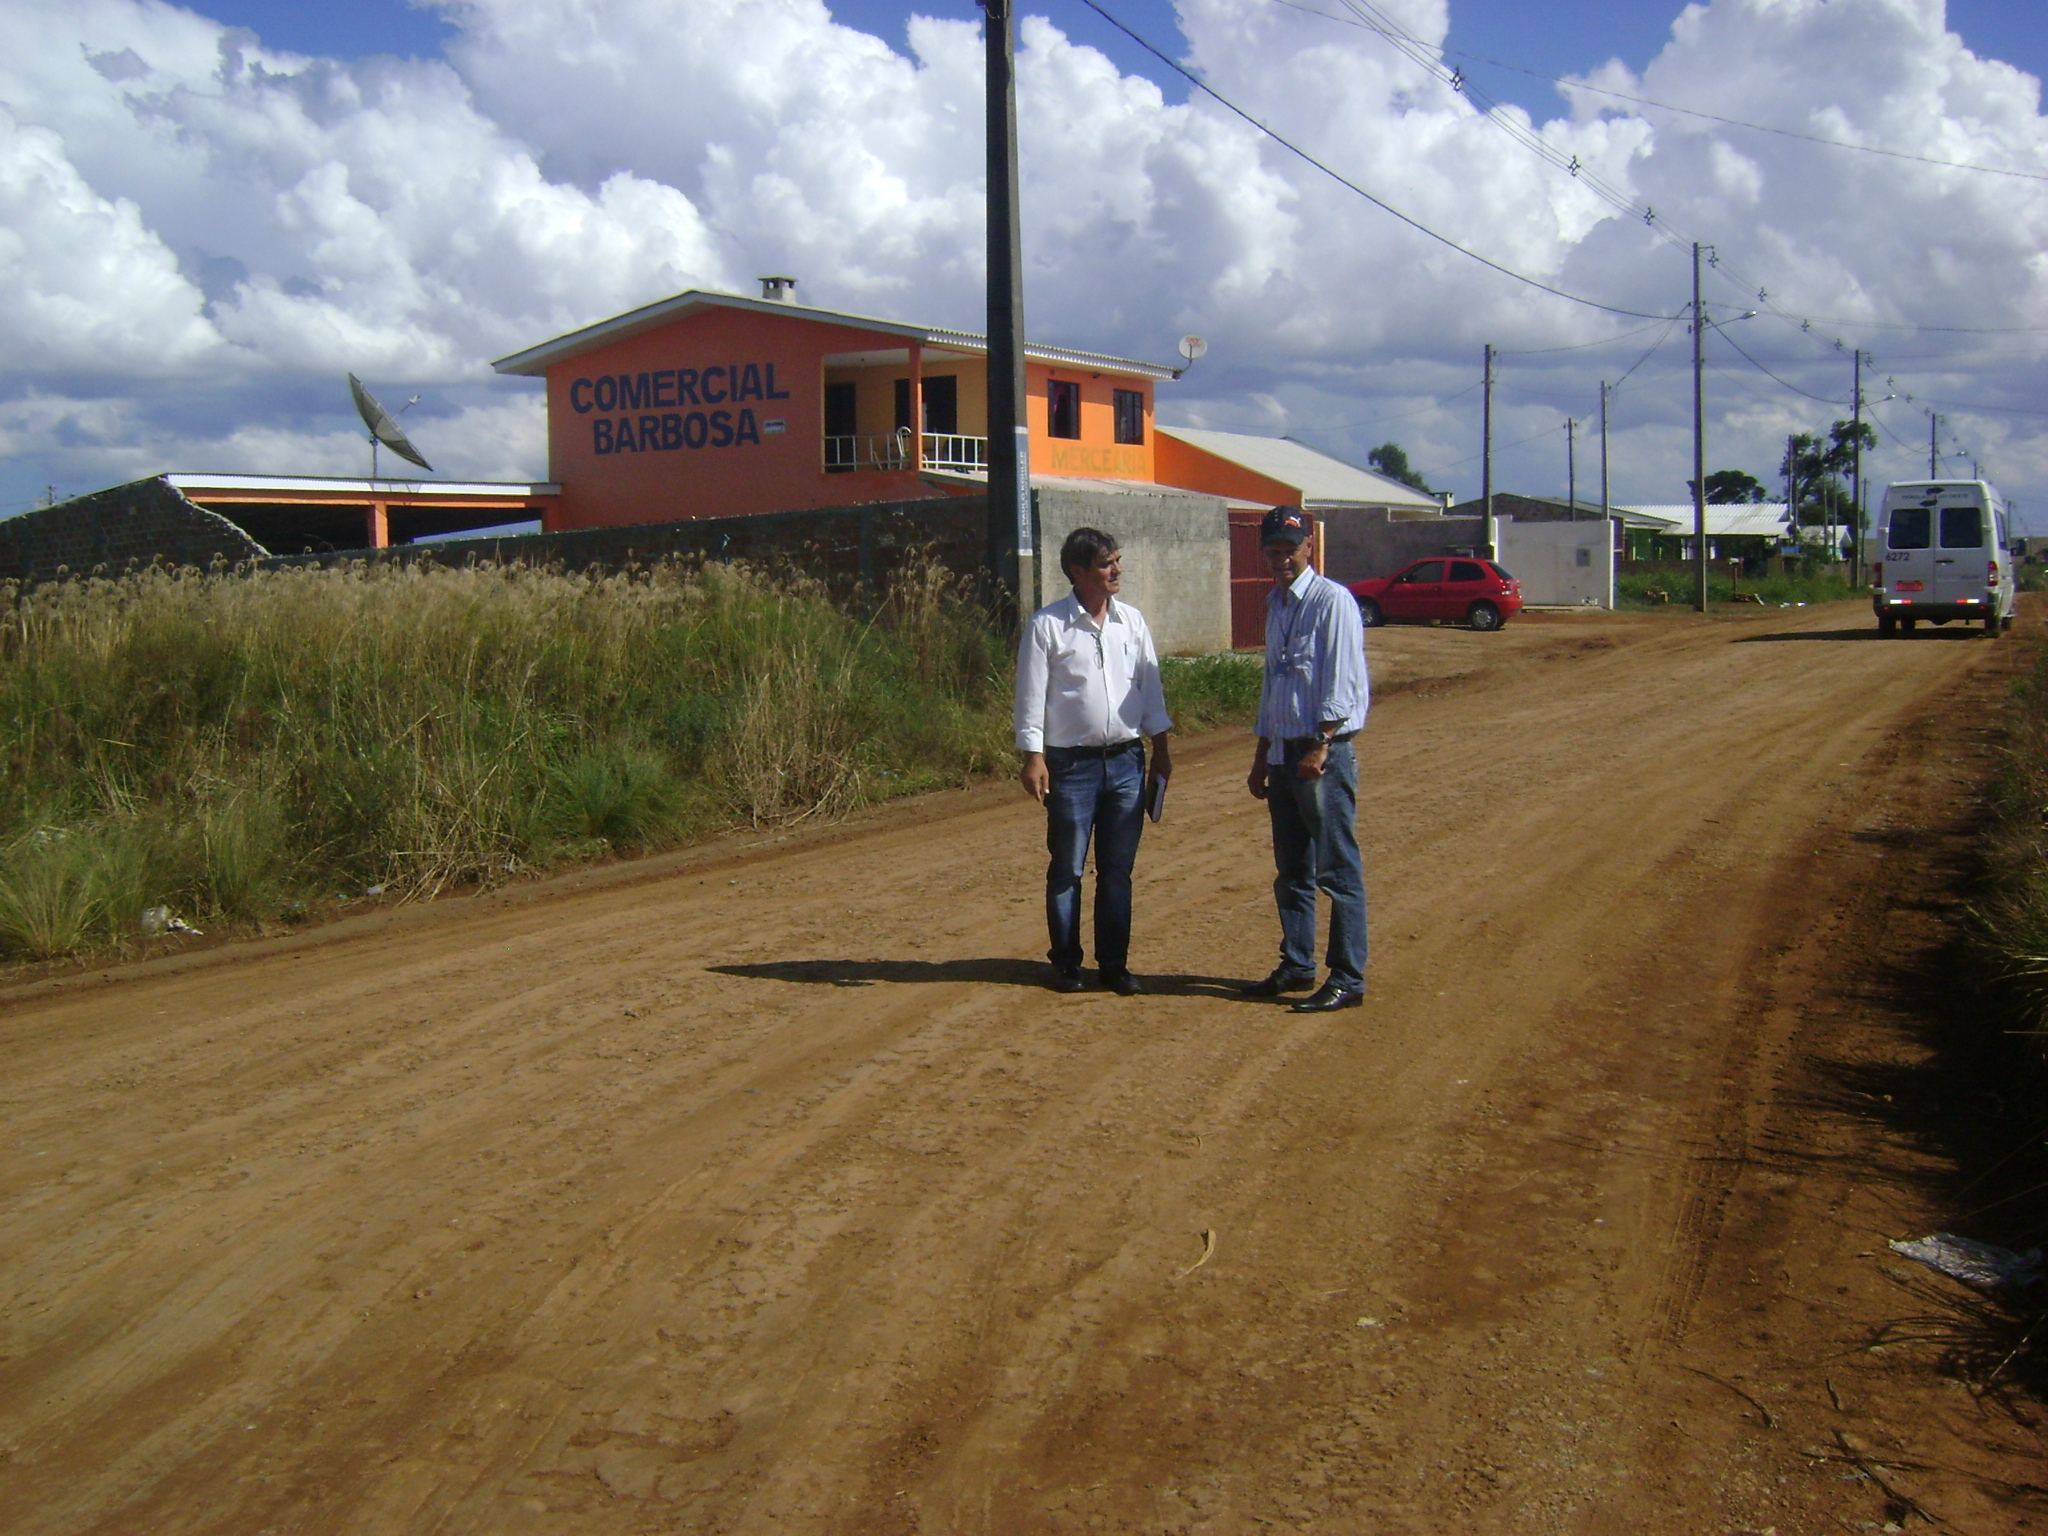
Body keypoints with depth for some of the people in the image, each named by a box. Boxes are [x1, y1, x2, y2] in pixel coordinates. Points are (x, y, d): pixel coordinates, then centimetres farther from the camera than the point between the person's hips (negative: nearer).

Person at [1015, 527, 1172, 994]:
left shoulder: (1132, 621, 8)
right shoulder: (1047, 626, -5)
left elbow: (1150, 686, 13)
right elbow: (1031, 694, -5)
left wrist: (1161, 748, 10)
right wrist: (1032, 757, -11)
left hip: (1126, 762, 4)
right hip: (1072, 763, -4)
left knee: (1118, 868, 8)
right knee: (1066, 869, 4)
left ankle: (1114, 963, 17)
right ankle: (1066, 963, 17)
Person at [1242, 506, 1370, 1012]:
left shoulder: (1332, 601, -9)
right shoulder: (1276, 605, 17)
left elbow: (1341, 680, -15)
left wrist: (1321, 747, -19)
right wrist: (1262, 756, 21)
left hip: (1325, 751, -8)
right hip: (1282, 752, 8)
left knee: (1337, 869, -4)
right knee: (1291, 870, 14)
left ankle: (1347, 979, 1)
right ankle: (1297, 966, 25)